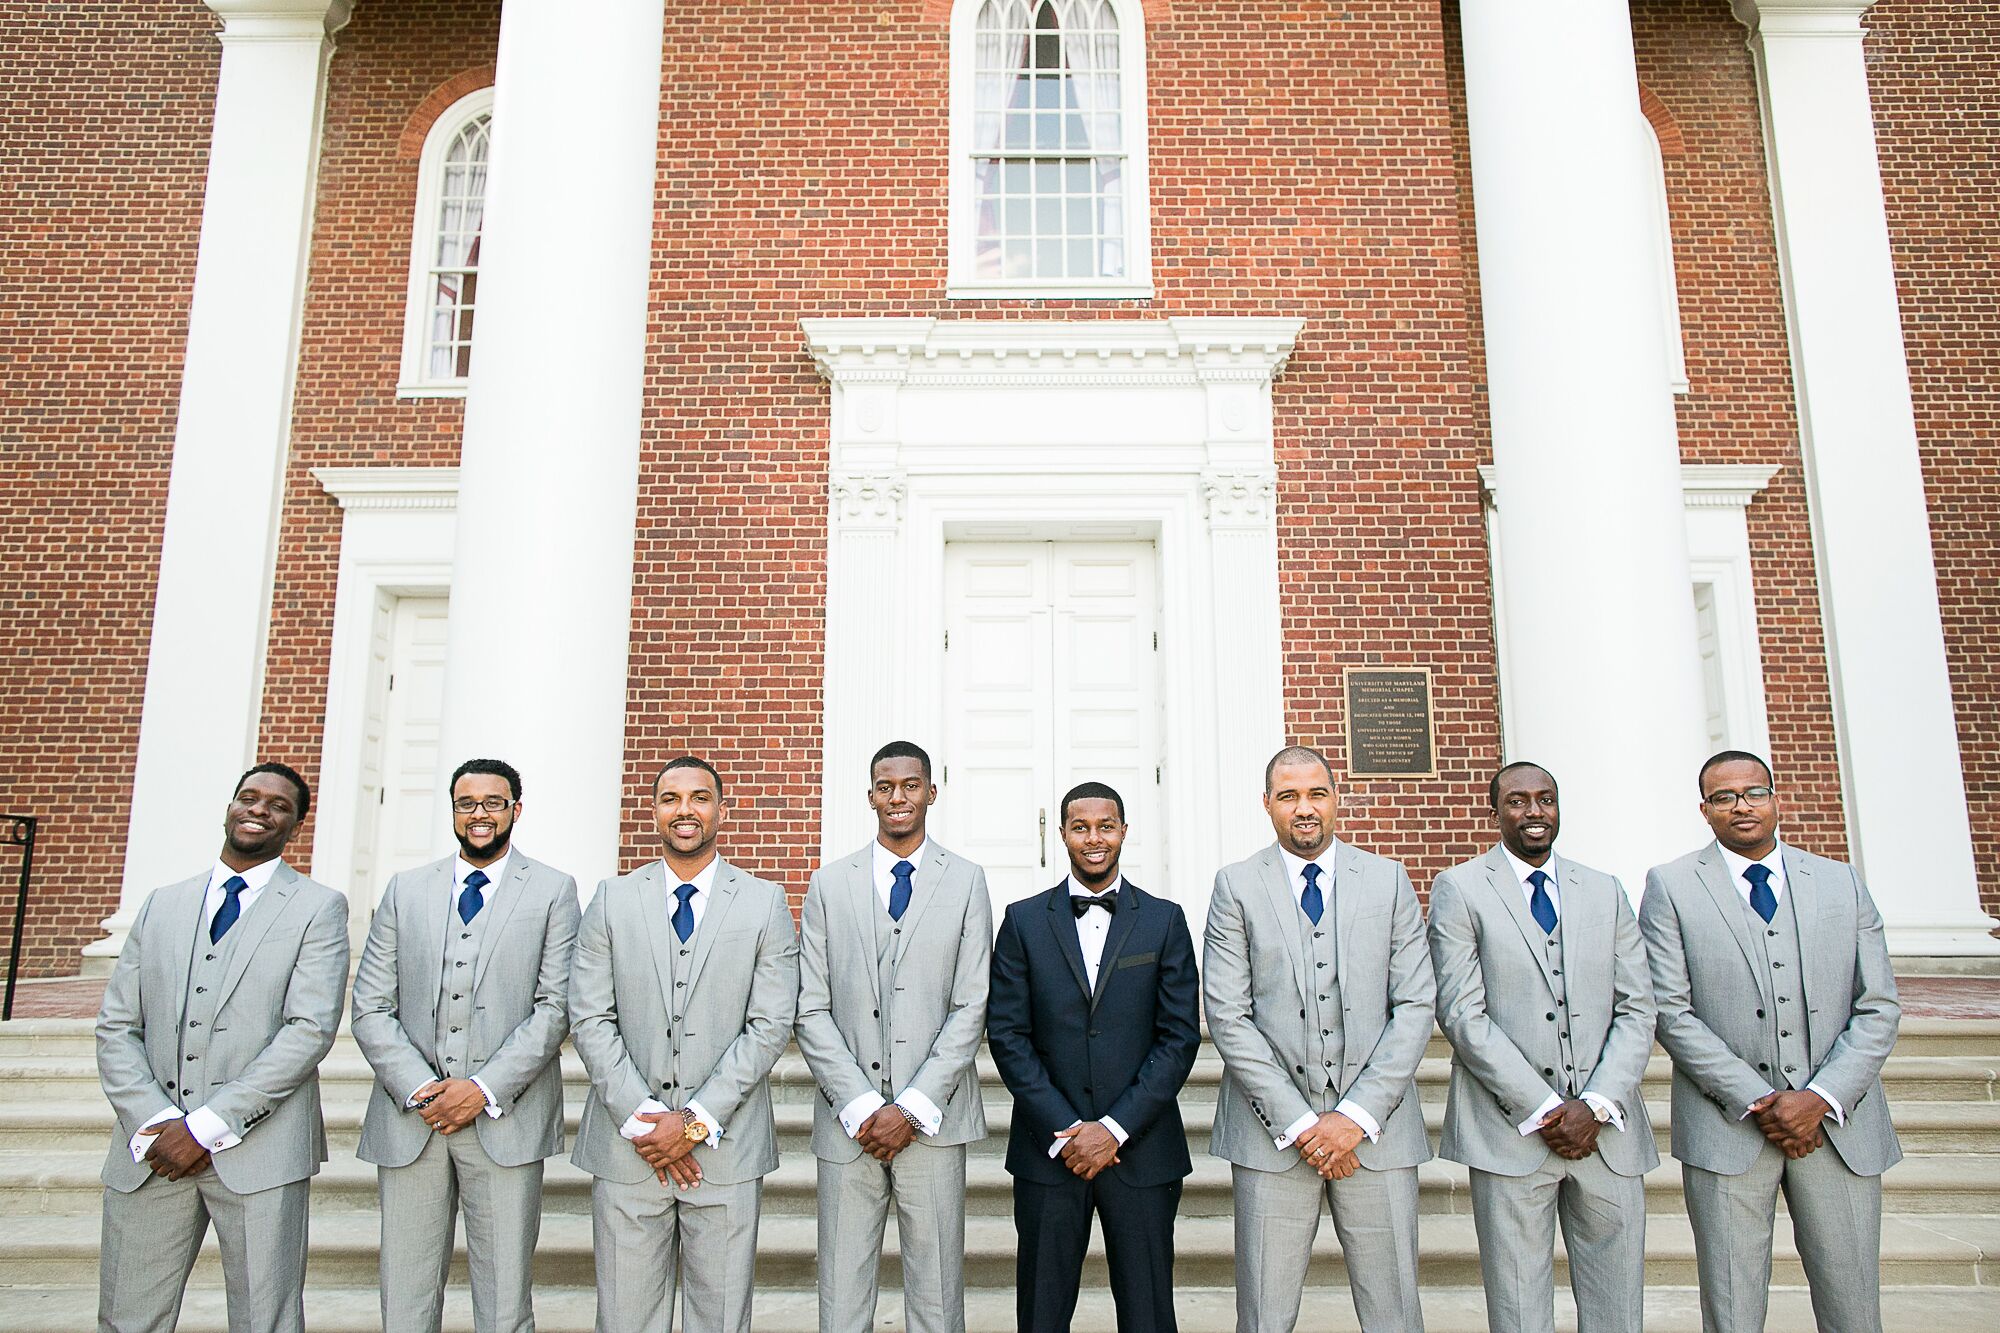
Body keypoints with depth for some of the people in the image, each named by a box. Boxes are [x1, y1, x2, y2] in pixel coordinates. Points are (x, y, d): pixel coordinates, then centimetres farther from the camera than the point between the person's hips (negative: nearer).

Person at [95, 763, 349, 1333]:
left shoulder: (318, 908, 2)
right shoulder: (161, 905, 15)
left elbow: (311, 1029, -9)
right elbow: (116, 1027, 8)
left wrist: (210, 1126, -14)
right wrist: (153, 1124, -7)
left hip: (257, 1152, -3)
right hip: (149, 1154, 3)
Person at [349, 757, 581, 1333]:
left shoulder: (553, 891, 5)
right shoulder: (404, 890, 12)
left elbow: (555, 1008, -3)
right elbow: (370, 1008, 6)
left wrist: (486, 1089, -12)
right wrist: (419, 1089, -7)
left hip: (505, 1122, -2)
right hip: (408, 1120, 2)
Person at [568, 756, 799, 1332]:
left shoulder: (765, 903, 3)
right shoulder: (612, 900, 7)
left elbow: (771, 1025, -4)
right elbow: (590, 1019, 1)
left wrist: (696, 1121, -11)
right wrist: (641, 1120, -9)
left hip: (726, 1147, -1)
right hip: (627, 1149, 1)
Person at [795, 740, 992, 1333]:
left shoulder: (965, 881, 4)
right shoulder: (829, 883, 7)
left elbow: (971, 1007, -1)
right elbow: (811, 1011, 3)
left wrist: (913, 1109, -9)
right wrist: (861, 1106, -7)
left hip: (933, 1121, -1)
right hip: (848, 1123, 1)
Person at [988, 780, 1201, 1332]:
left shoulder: (1165, 921, 4)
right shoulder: (1024, 920, 4)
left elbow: (1181, 1036, -1)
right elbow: (1006, 1033, 0)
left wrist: (1115, 1129, -9)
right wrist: (1061, 1132, -8)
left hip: (1141, 1148, 0)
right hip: (1047, 1151, 0)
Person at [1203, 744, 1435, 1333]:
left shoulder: (1388, 880, 7)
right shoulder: (1237, 886, 3)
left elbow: (1415, 1006, 2)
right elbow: (1227, 1017, -3)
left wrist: (1358, 1115, -8)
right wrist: (1298, 1122, -10)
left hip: (1376, 1129, 1)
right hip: (1273, 1131, -1)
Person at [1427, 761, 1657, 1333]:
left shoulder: (1607, 893, 13)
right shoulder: (1459, 889, 1)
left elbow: (1637, 1010, 7)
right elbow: (1462, 1013, -6)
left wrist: (1597, 1105, -7)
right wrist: (1542, 1110, -12)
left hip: (1608, 1131, 3)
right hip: (1511, 1134, -3)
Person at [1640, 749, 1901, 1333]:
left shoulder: (1842, 883, 10)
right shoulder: (1671, 886, 2)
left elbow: (1879, 1007, 4)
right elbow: (1671, 1012, -4)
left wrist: (1822, 1099, -9)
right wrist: (1757, 1102, -11)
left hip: (1840, 1126, 3)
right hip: (1729, 1129, -2)